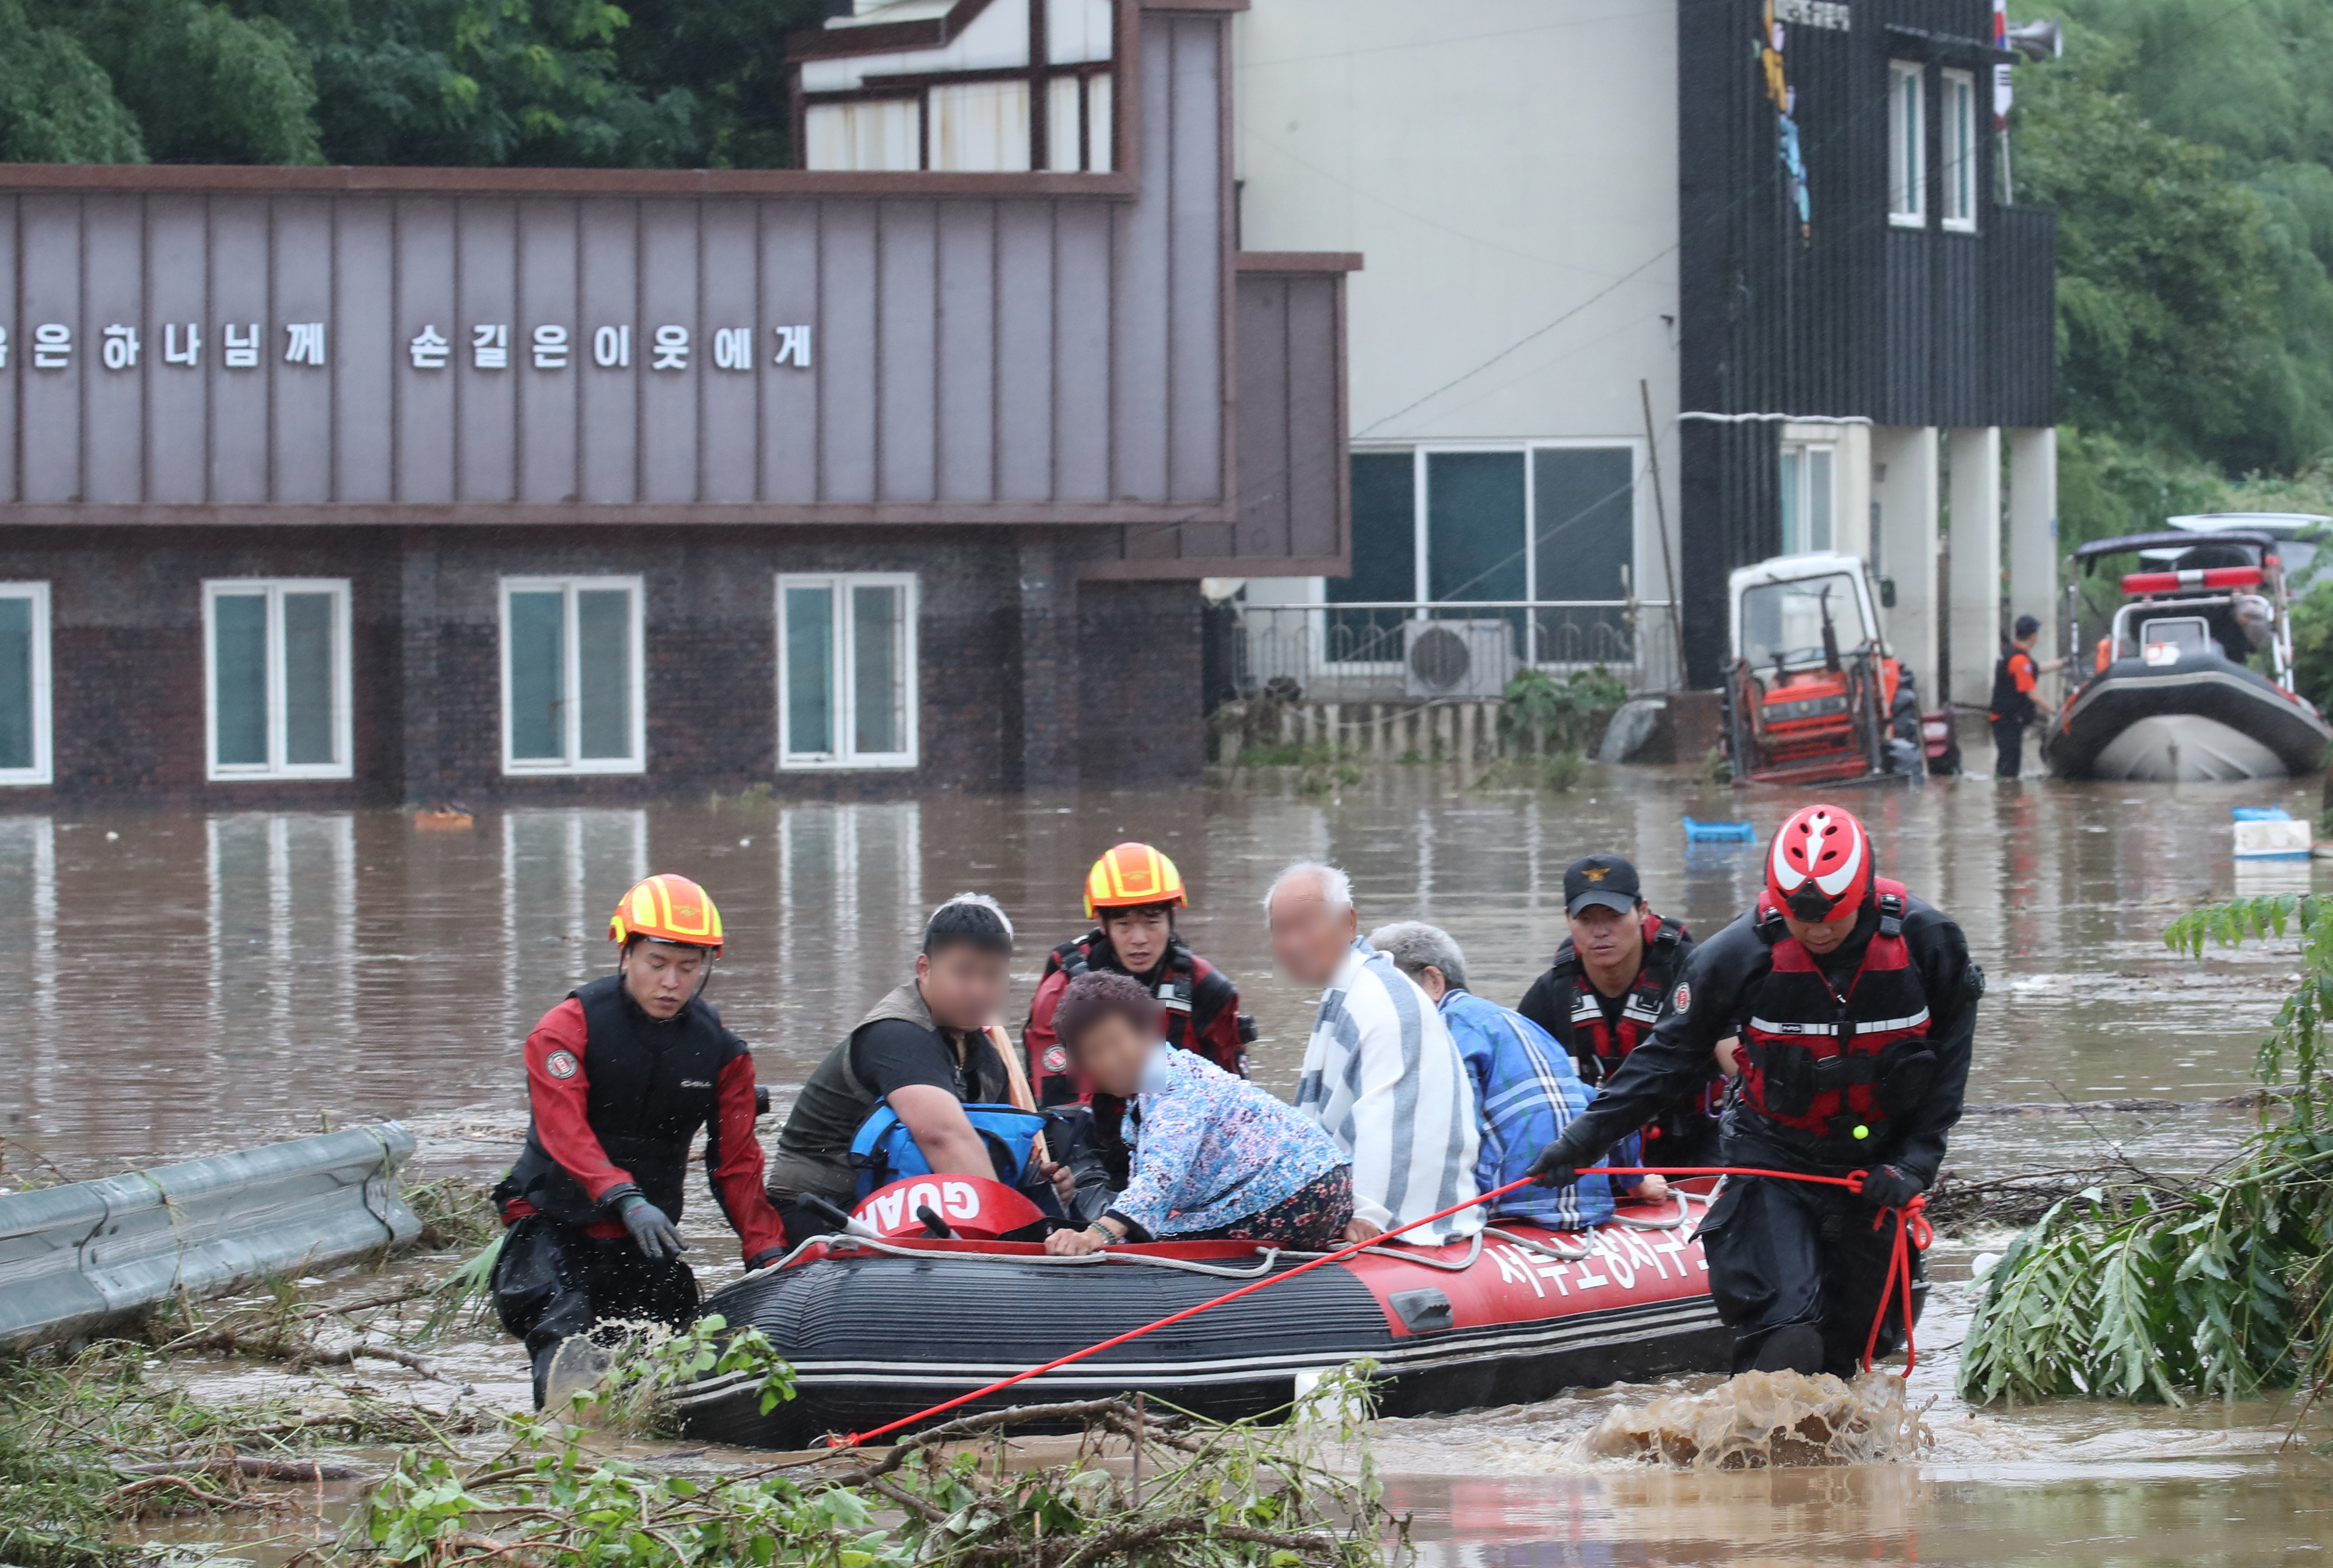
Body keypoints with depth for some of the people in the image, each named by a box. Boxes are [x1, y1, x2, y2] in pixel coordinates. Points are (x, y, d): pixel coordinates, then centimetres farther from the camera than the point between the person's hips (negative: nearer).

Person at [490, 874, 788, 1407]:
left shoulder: (721, 1052, 5)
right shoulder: (568, 1028, -8)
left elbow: (737, 1163, 5)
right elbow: (563, 1129, -22)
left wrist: (769, 1253, -10)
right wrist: (624, 1198, -39)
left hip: (647, 1241, 4)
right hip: (553, 1223, -4)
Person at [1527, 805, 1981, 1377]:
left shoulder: (1927, 944, -12)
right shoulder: (1739, 954, -14)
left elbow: (1947, 1065, 1)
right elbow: (1674, 1051, -1)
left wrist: (1914, 1163, -6)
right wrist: (1591, 1133, -4)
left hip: (1876, 1161, 2)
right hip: (1774, 1155, -2)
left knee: (1854, 1332, 9)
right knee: (1785, 1333, -18)